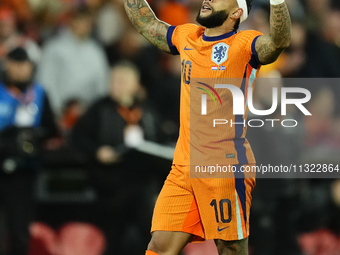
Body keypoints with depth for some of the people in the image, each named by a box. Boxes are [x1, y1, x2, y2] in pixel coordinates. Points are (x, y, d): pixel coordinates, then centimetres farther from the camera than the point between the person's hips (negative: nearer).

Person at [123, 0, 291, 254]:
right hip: (183, 167, 7)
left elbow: (279, 41, -28)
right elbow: (145, 22, 30)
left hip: (226, 167, -6)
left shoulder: (244, 44, -7)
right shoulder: (186, 38, 14)